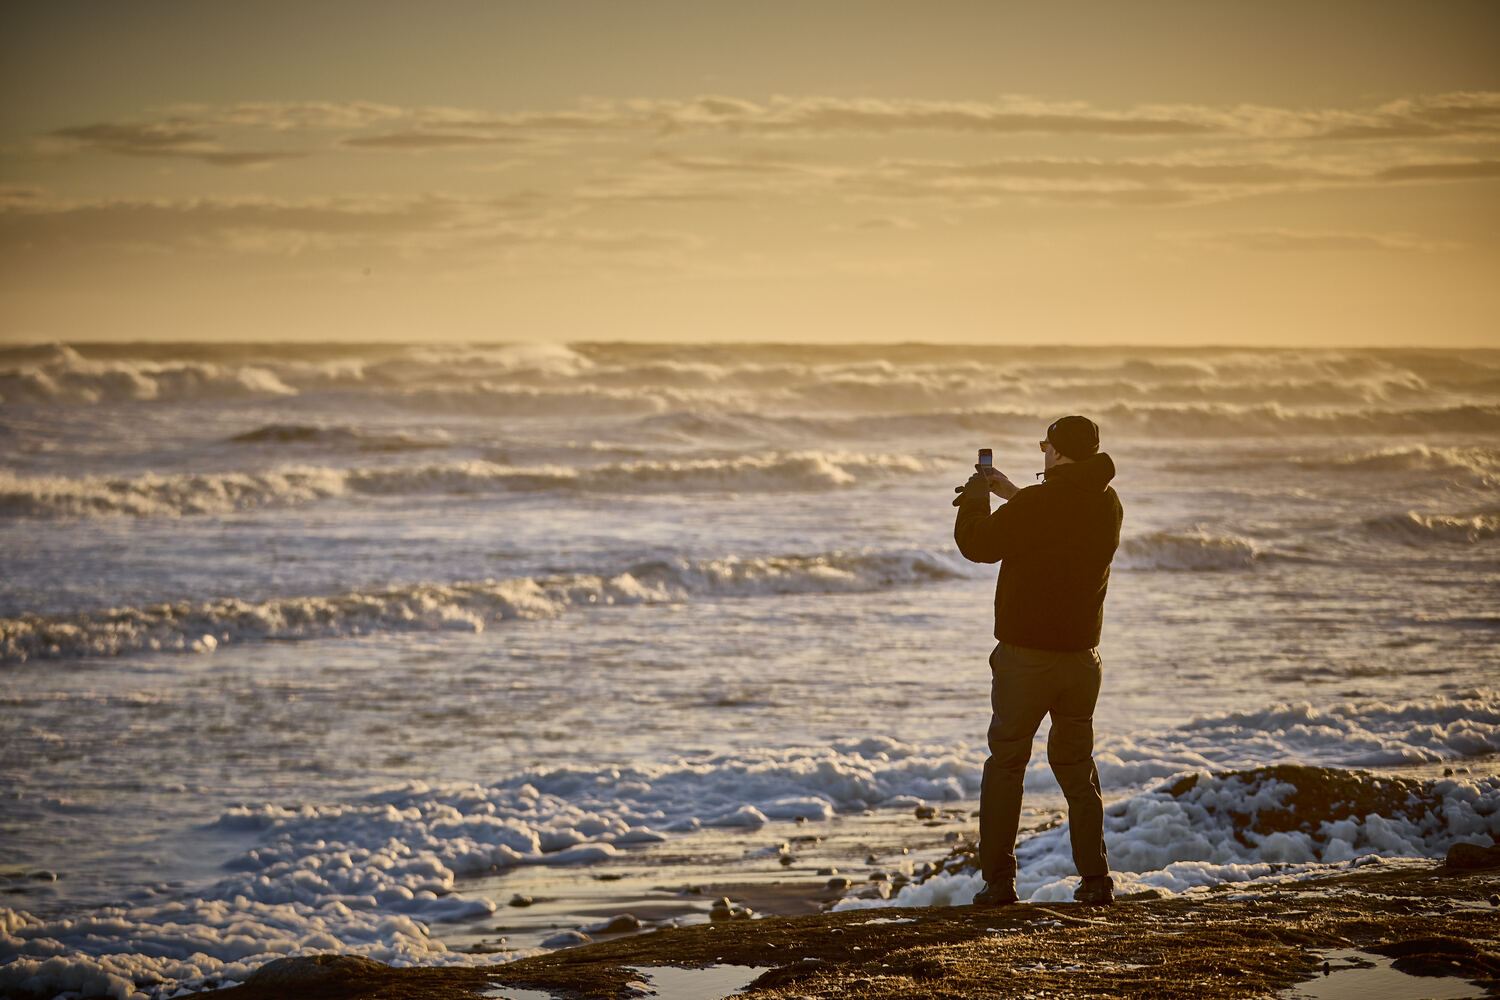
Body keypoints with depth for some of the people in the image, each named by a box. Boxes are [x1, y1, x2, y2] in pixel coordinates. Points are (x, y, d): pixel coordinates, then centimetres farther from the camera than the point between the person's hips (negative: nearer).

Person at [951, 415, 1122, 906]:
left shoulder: (1034, 506, -19)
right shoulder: (1107, 505, 1)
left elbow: (978, 545, -6)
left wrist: (976, 496, 10)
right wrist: (1011, 493, 26)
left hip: (1025, 657, -5)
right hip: (1082, 655, 5)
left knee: (1005, 764, 5)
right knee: (1077, 764, 15)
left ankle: (998, 879, 3)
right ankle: (1096, 879, 10)